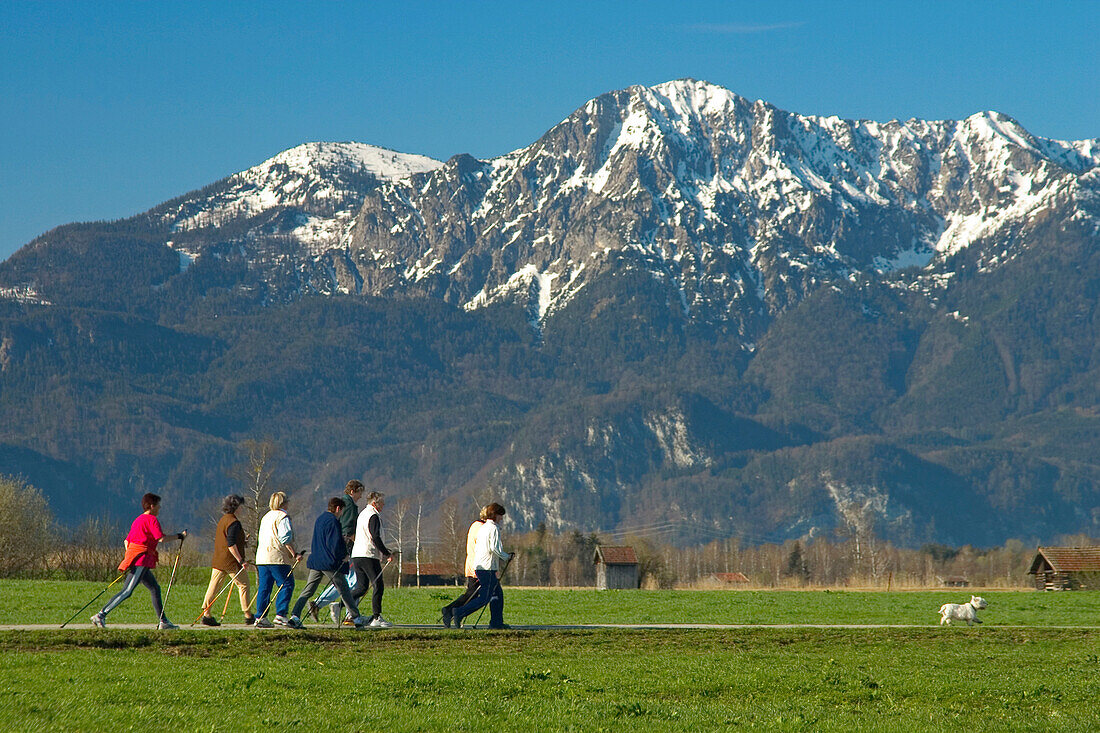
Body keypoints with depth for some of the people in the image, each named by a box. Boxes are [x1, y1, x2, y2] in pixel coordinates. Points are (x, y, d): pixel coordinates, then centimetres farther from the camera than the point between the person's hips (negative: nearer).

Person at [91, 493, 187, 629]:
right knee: (127, 591, -14)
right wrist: (179, 536, -5)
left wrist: (129, 559, 22)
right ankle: (101, 615, -18)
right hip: (140, 559, -10)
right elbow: (161, 538, -17)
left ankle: (163, 621, 13)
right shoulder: (151, 519, -7)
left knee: (155, 588, 13)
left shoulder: (138, 520, 21)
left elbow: (127, 541, 22)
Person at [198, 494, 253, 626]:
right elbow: (231, 544, -23)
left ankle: (206, 615, -1)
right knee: (243, 585, 4)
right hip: (231, 561, -8)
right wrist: (241, 560, -24)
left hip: (218, 561, 8)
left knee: (213, 587, 5)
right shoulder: (233, 522, -15)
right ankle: (248, 616, 7)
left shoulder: (222, 521, 15)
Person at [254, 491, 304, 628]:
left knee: (264, 587, 7)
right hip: (278, 558, -8)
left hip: (262, 557, 8)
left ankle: (260, 617, 4)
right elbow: (285, 538, -17)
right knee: (287, 585, -4)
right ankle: (281, 614, -12)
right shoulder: (283, 517, -6)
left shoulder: (265, 517, 21)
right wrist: (295, 554, -15)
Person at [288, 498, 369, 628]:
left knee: (308, 591, 5)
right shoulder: (332, 521, -13)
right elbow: (335, 544, -18)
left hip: (315, 562, 8)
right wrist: (343, 555, -3)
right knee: (344, 590, 2)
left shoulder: (319, 519, 15)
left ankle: (295, 616, -8)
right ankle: (356, 618, 7)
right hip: (330, 563, -8)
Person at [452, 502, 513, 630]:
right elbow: (495, 548, -23)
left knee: (498, 593, 15)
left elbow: (476, 548, 18)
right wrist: (506, 557, -7)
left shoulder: (482, 528, 15)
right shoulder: (494, 529, -12)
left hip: (478, 567, 10)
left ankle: (496, 622, 15)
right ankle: (460, 613, -14)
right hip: (488, 568, -10)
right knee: (484, 598, -7)